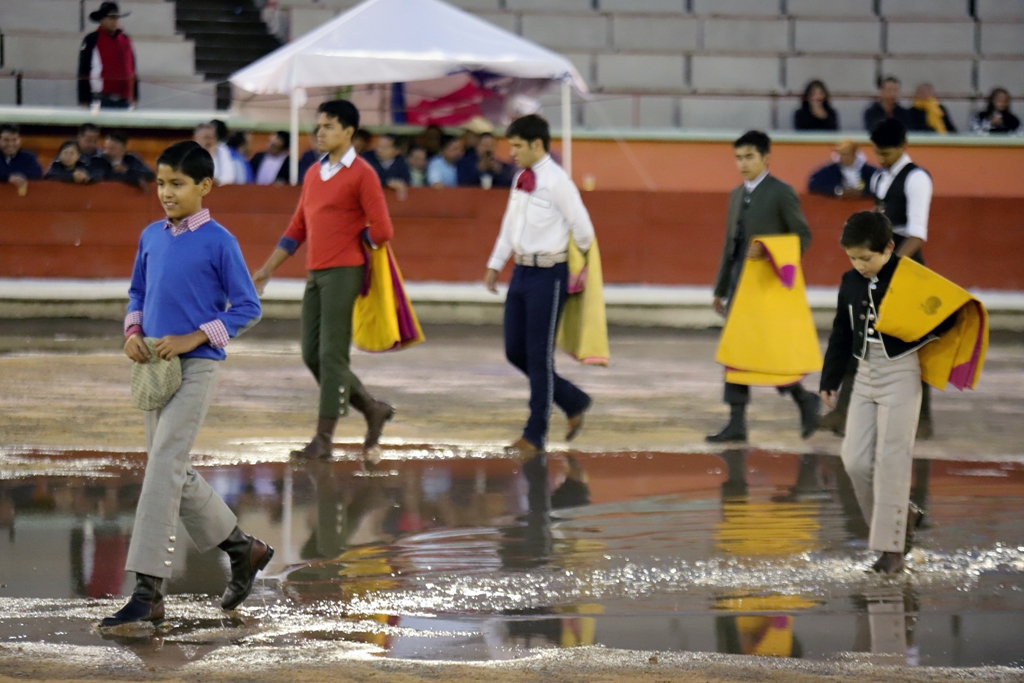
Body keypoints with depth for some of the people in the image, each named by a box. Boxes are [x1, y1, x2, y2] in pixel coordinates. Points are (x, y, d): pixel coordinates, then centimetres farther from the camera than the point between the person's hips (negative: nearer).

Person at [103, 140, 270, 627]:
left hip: (195, 367, -7)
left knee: (163, 467, -15)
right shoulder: (151, 237, 9)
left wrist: (192, 338, -15)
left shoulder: (218, 242, -9)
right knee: (174, 474, 12)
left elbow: (247, 308, -7)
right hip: (154, 367, 7)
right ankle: (243, 549, 31)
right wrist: (133, 332, 1)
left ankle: (147, 592, -17)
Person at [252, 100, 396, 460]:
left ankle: (324, 438, -4)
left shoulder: (361, 174, -7)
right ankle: (373, 410, 20)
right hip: (315, 274, 8)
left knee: (331, 355, -7)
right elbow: (297, 228, 20)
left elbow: (382, 230, -11)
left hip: (344, 272, -8)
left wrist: (348, 245, 0)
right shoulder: (314, 173, 16)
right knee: (312, 354, 7)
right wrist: (268, 268, 16)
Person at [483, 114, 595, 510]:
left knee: (539, 355, -2)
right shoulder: (521, 181, 10)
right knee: (516, 351, 9)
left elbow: (582, 229, -10)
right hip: (522, 270, 8)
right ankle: (574, 403, 25)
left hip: (548, 273, -8)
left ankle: (535, 436, 5)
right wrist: (495, 264, 18)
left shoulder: (556, 182, -14)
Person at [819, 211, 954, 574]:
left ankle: (891, 547, -2)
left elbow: (947, 318, -8)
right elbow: (841, 335, 15)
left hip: (900, 374, -6)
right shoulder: (851, 283, 5)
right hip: (865, 375, 6)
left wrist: (916, 337, -25)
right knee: (855, 461, 2)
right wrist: (830, 380, 17)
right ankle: (903, 516, 23)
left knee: (891, 461, -7)